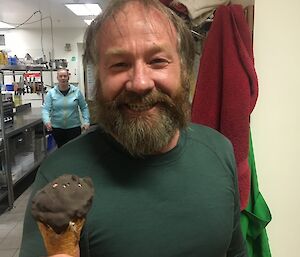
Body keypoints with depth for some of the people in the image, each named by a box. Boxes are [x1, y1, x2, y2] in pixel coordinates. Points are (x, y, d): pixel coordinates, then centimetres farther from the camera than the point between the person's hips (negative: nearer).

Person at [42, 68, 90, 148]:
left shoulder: (76, 91, -1)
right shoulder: (51, 93, -2)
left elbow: (84, 107, 5)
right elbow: (45, 109, -7)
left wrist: (86, 121, -4)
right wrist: (46, 121, -26)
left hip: (74, 127, -1)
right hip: (57, 128, 1)